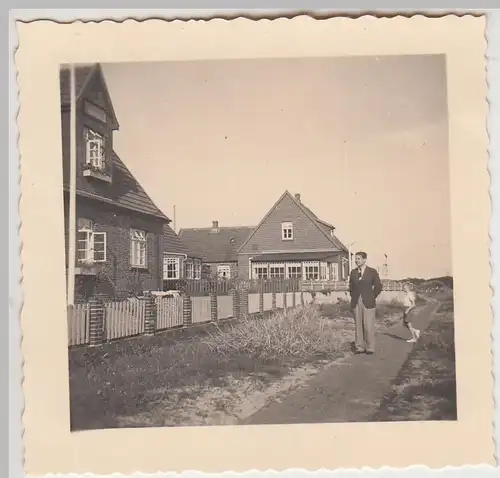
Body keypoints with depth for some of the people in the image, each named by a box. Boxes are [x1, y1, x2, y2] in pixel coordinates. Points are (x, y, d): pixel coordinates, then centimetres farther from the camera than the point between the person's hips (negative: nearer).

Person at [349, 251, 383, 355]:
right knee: (358, 326, 5)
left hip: (368, 303, -3)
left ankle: (370, 348, 5)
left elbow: (378, 286, 3)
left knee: (369, 326, -4)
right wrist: (353, 297, 11)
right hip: (356, 303, 3)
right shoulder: (353, 272, 9)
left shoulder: (372, 272, -1)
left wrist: (372, 297, 1)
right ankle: (359, 347, 11)